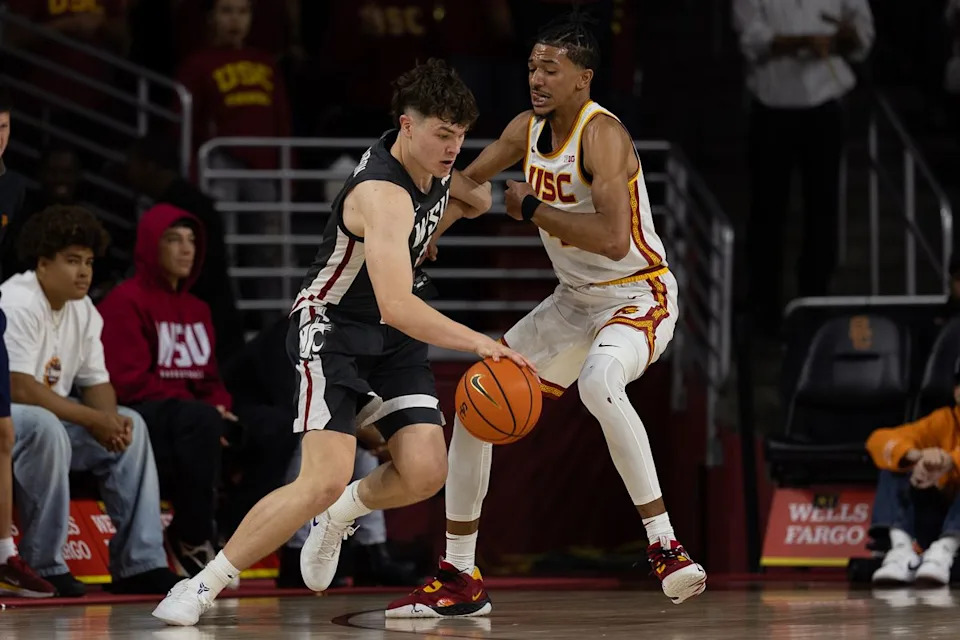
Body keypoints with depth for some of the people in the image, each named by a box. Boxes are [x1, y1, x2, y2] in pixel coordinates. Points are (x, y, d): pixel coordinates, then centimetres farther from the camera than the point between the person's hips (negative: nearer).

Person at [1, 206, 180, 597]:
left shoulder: (84, 311, 7)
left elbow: (96, 383, 10)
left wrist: (112, 421, -14)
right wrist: (94, 420, -23)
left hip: (52, 420, 10)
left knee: (130, 424, 1)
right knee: (46, 428, -37)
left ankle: (140, 564, 0)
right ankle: (44, 567, -27)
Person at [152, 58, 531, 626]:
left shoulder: (432, 161, -3)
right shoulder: (384, 196, -29)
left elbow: (477, 196, 26)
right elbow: (396, 307, -40)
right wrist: (477, 343, -45)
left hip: (395, 339, 8)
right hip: (332, 329, -8)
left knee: (426, 473, -10)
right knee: (325, 481, -22)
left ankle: (339, 516, 22)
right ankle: (202, 588, -13)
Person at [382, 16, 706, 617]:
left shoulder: (601, 135, -23)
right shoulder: (528, 129, 1)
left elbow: (614, 238, -34)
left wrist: (531, 209, -23)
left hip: (639, 294, -9)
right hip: (576, 300, 9)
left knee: (598, 381, -39)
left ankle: (666, 548, -31)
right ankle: (460, 581, 14)